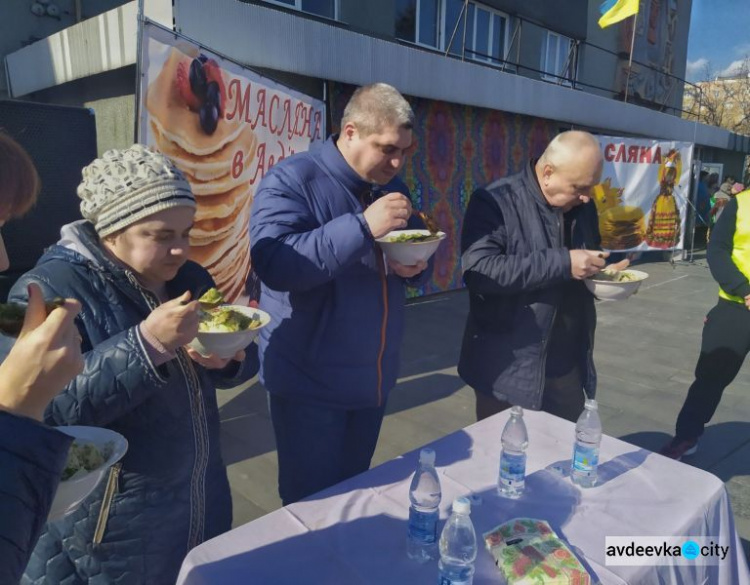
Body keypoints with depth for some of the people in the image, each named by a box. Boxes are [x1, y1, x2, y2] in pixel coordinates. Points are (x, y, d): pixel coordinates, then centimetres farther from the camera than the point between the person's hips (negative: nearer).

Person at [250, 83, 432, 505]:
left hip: (373, 378, 7)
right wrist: (363, 227, -32)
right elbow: (273, 263, -28)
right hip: (310, 380, -6)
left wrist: (417, 268, -8)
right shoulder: (292, 180, -13)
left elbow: (419, 257, 17)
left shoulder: (392, 187, 8)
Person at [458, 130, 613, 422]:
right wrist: (562, 263, -28)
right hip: (510, 370, -6)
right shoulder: (495, 201, -15)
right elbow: (478, 270, -29)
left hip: (568, 367, 6)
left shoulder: (583, 207, 7)